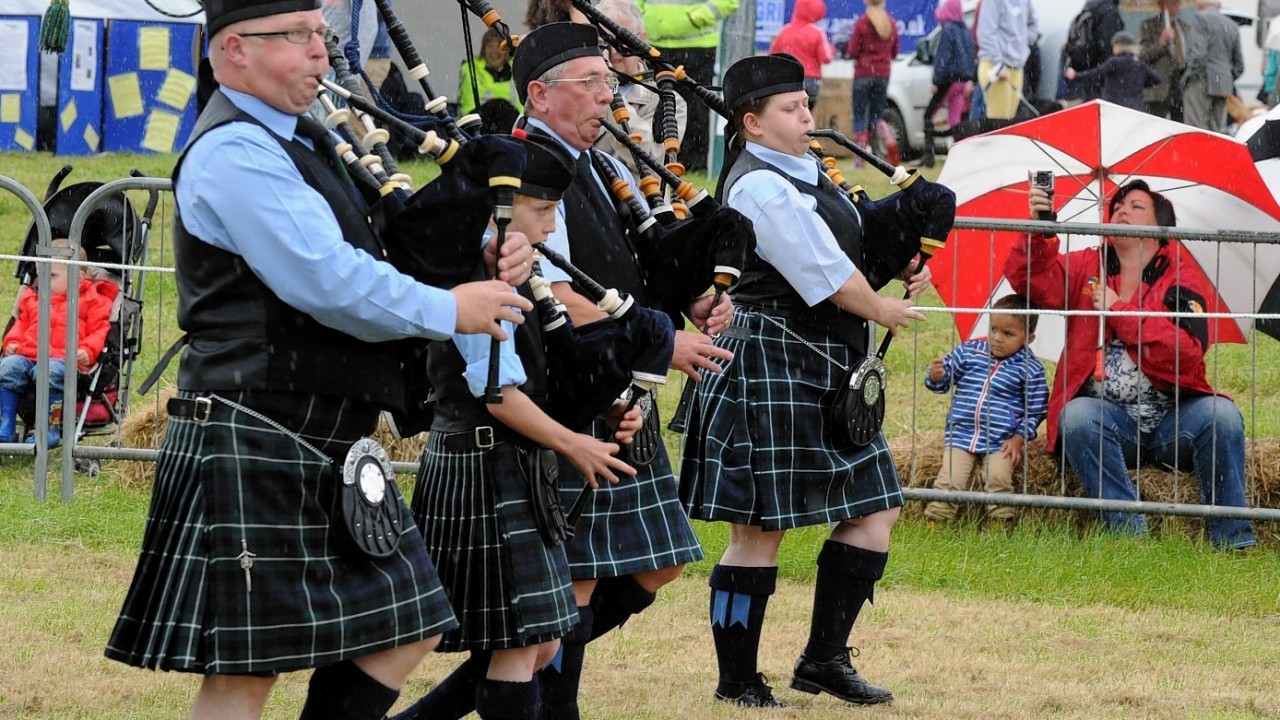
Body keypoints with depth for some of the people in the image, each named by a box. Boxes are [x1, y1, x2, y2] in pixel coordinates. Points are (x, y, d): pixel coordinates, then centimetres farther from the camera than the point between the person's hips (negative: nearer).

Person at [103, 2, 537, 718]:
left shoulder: (303, 143, 17)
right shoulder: (235, 154, -15)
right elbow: (330, 283, -23)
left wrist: (485, 256, 3)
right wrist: (450, 310, -11)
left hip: (327, 454, 10)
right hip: (254, 450, -10)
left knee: (405, 629, 12)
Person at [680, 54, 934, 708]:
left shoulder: (802, 171, 15)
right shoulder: (760, 187, -15)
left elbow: (856, 231, 25)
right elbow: (824, 274, -16)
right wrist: (881, 310, 0)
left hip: (824, 374, 10)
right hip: (772, 366, -10)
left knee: (875, 509, 8)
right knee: (759, 530, -4)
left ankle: (824, 659, 14)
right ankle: (738, 680, 4)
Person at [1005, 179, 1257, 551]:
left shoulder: (1179, 278, 4)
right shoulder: (1087, 267, 12)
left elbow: (1188, 352, -13)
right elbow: (1031, 279, -7)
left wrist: (1120, 311, -13)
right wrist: (1036, 232, -26)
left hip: (1172, 421, -1)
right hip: (1108, 418, 1)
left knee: (1221, 415, -27)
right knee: (1078, 416, -31)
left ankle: (1232, 543, -21)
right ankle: (1127, 535, -31)